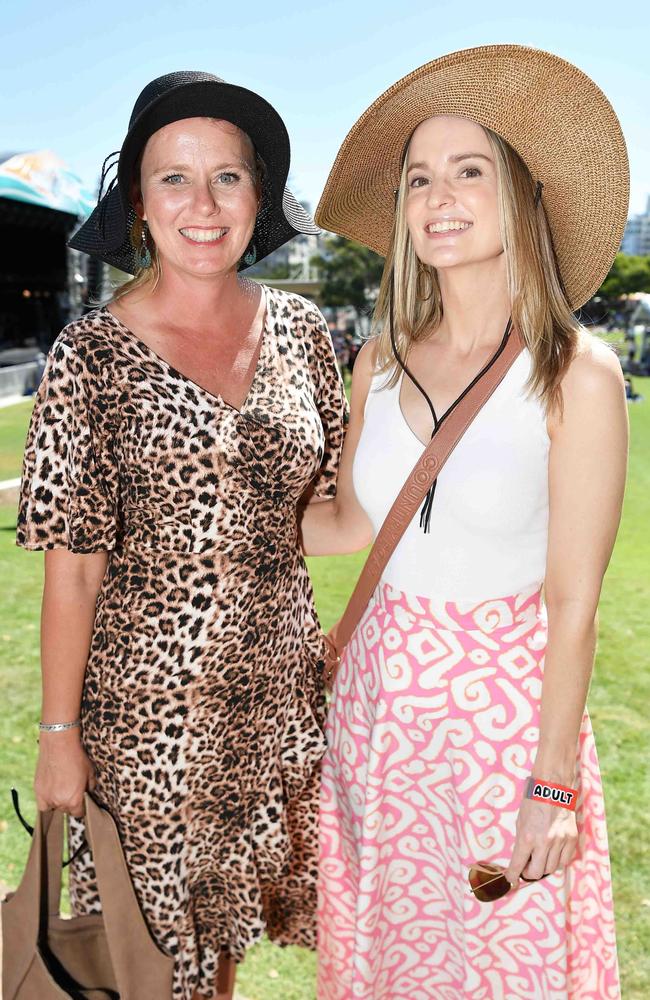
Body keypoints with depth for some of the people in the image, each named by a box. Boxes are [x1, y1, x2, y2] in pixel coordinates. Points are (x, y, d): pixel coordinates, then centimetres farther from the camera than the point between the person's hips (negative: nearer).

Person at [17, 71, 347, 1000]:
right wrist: (58, 735, -8)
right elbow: (74, 565, -10)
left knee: (234, 890, 22)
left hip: (278, 680, 4)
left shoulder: (300, 331, -1)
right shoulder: (94, 355, -12)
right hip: (148, 690, -3)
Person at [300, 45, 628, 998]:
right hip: (379, 693, 4)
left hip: (508, 703, -4)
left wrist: (552, 786, -11)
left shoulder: (576, 373, -14)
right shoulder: (382, 363, 0)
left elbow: (573, 602, -13)